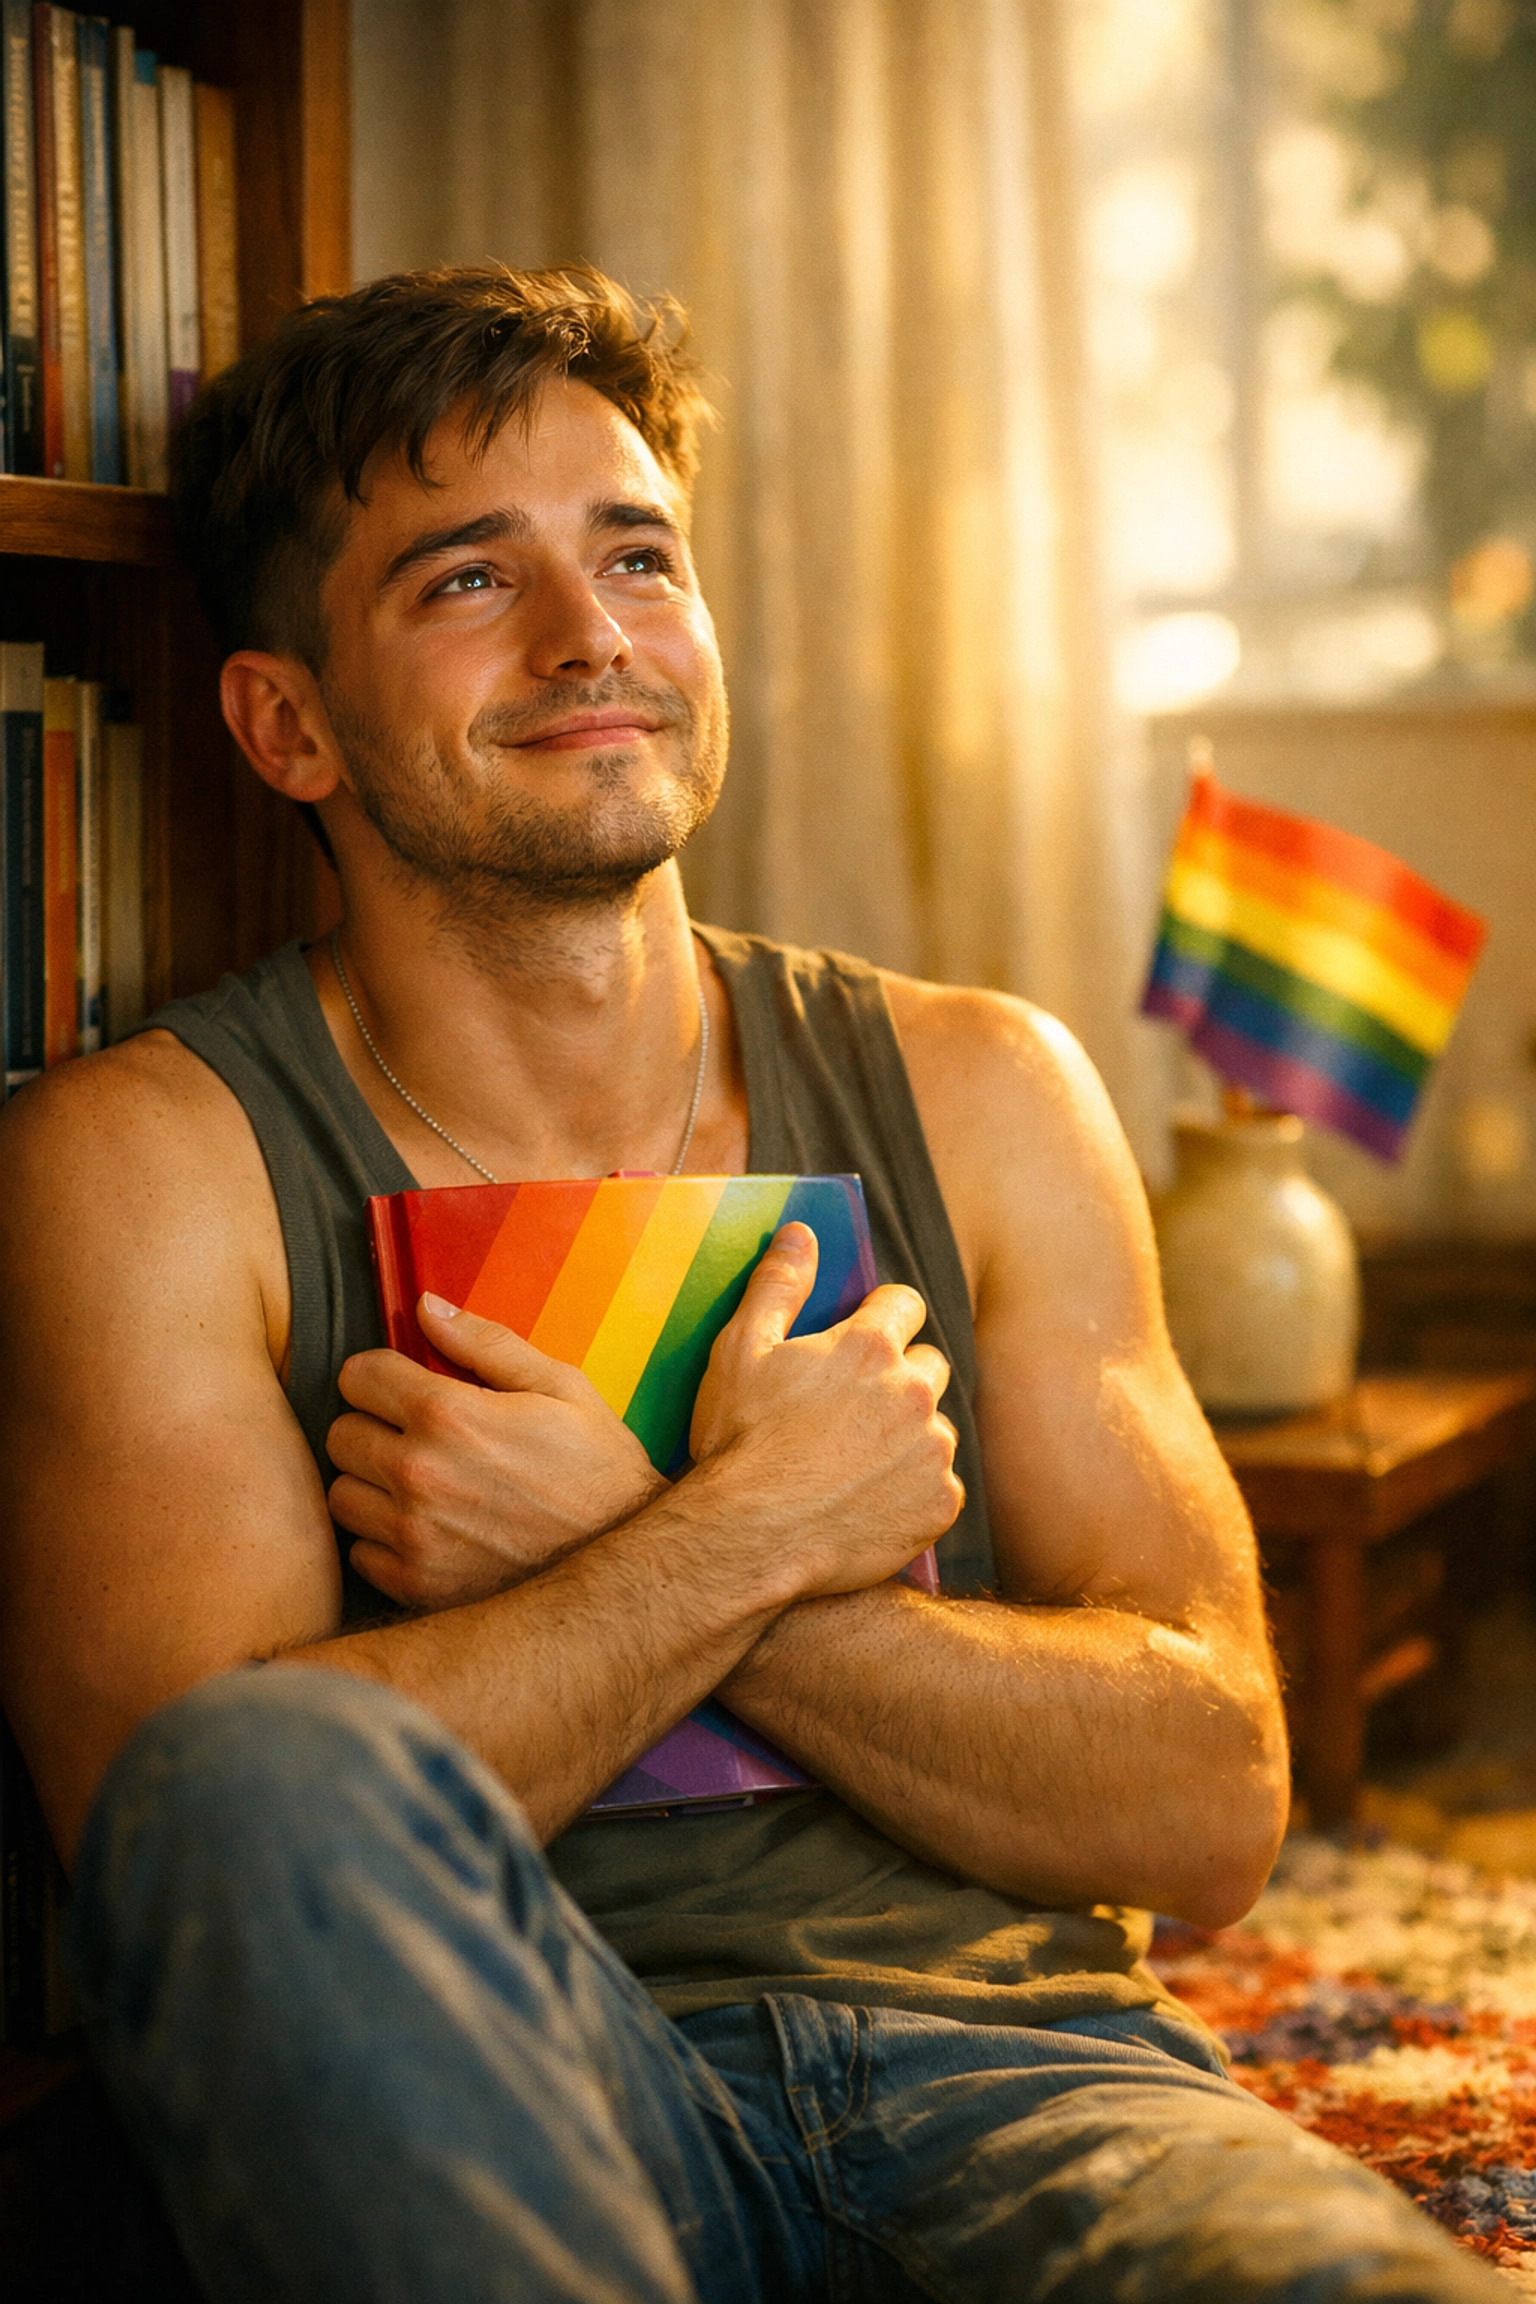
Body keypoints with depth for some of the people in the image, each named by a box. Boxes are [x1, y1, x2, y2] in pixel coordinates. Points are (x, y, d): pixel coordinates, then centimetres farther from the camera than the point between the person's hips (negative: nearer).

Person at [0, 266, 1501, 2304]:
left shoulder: (977, 1097, 11)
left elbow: (1212, 1815, 3)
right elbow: (210, 1814, -13)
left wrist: (608, 1549, -8)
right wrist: (751, 1535, -9)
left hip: (996, 2055, 0)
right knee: (273, 1769, -33)